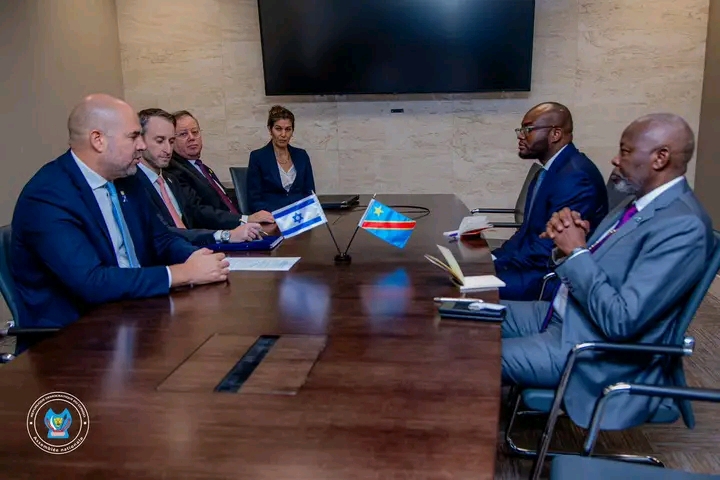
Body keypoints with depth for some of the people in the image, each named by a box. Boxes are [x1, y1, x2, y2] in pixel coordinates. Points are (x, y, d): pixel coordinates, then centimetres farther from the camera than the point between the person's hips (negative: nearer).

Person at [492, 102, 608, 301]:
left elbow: (550, 250, -23)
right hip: (536, 265, 9)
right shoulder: (550, 170, 12)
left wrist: (498, 263, -16)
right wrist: (495, 257, 0)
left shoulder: (575, 175, -20)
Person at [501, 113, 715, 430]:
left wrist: (577, 252, -21)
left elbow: (621, 321, -28)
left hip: (595, 348, -9)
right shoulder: (641, 202, 7)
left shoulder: (683, 227, -23)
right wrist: (566, 240, -9)